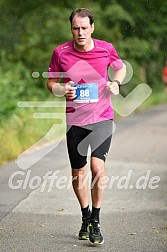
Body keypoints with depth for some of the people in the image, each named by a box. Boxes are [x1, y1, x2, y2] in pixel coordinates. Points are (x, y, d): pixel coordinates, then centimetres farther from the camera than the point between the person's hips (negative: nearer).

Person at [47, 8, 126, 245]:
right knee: (78, 174, 8)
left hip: (102, 118, -1)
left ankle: (95, 222, -2)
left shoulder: (106, 48, -4)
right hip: (75, 120, 1)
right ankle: (85, 216, 33)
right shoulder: (60, 53, -5)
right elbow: (51, 82, 8)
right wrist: (61, 90, -13)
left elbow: (121, 67, 16)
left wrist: (116, 83, -4)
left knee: (97, 168, -17)